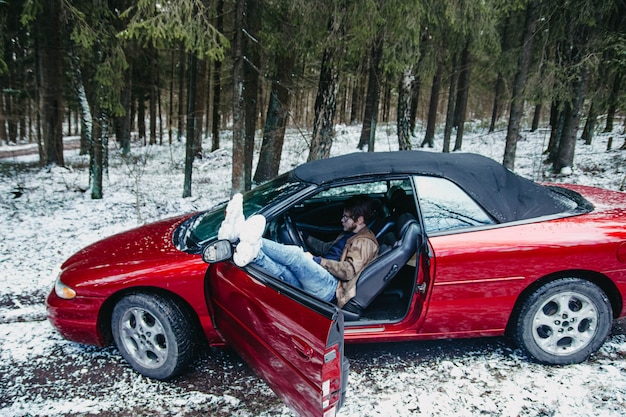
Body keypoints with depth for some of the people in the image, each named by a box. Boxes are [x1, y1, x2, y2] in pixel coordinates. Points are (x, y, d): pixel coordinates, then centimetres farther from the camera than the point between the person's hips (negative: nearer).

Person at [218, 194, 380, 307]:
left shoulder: (365, 242, 1)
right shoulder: (348, 235, 31)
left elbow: (349, 271, -13)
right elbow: (326, 248, 40)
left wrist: (317, 260, -11)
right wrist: (305, 237, 29)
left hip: (329, 288, -8)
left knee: (294, 254, -30)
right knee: (281, 272, -20)